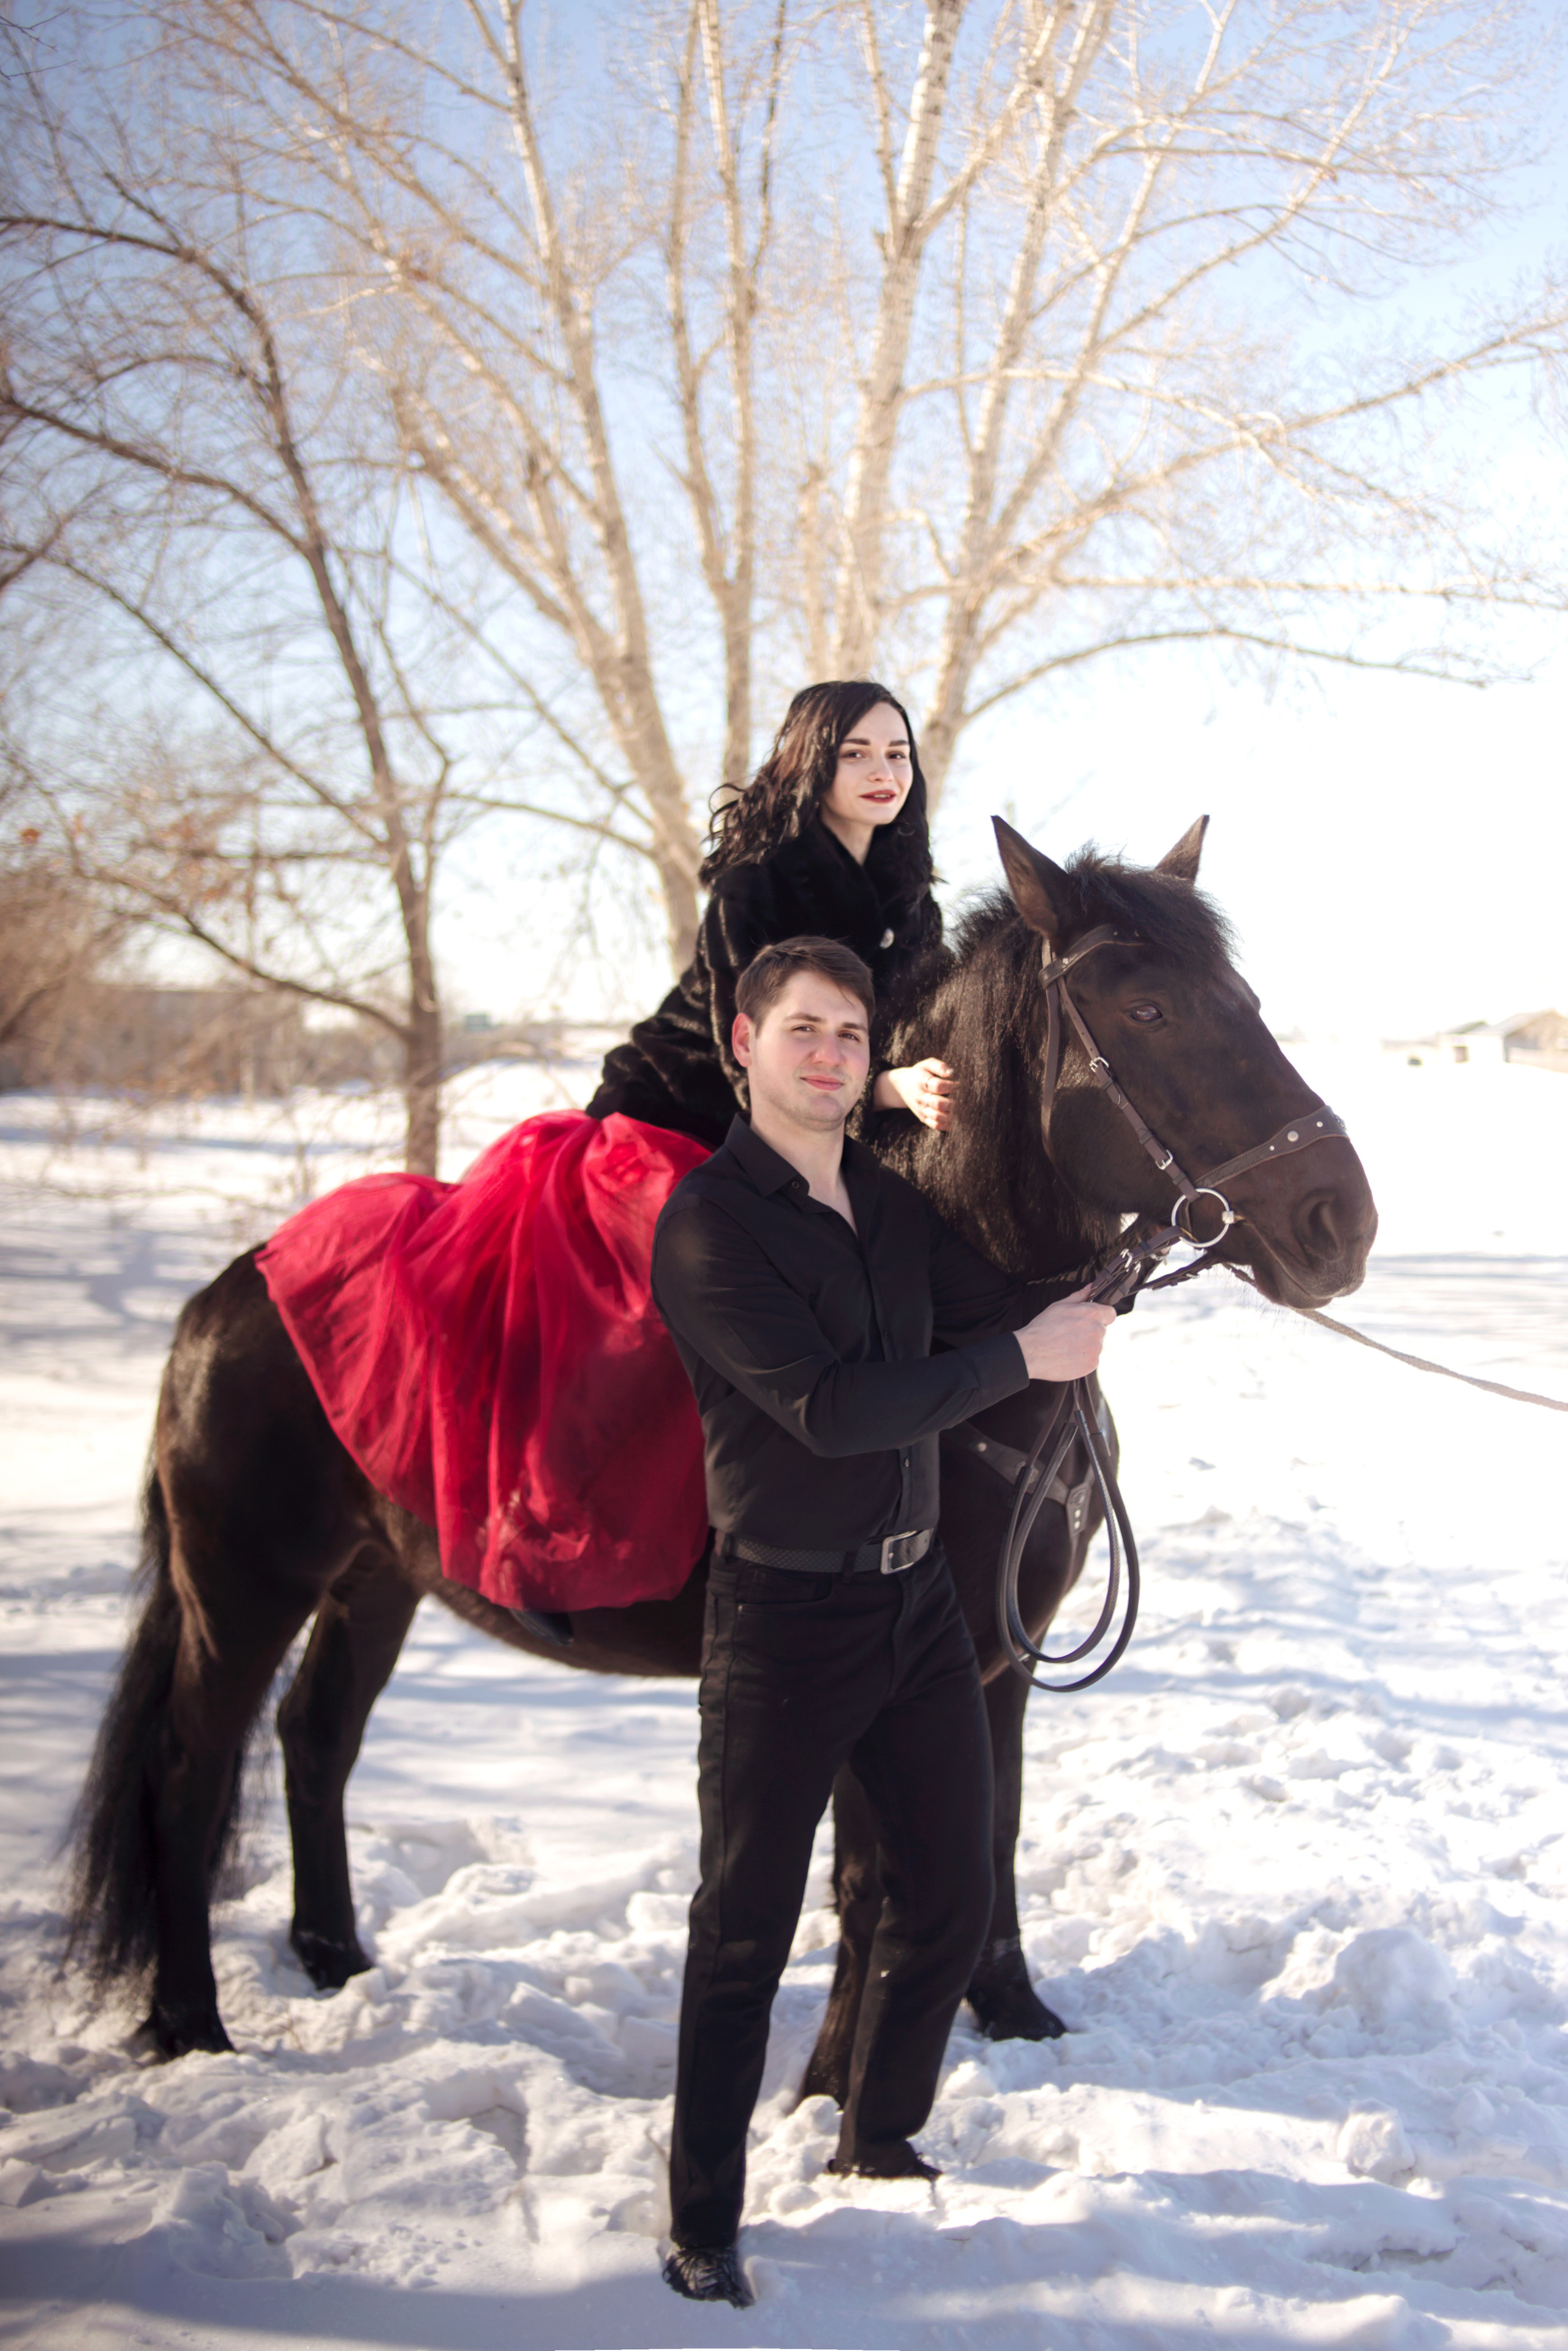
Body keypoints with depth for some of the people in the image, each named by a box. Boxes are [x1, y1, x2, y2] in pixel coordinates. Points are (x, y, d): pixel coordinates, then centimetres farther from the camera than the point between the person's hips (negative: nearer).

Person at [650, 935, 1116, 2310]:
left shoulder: (893, 1202, 8)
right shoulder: (710, 1224, -15)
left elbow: (1015, 1305, 1)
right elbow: (829, 1407, -24)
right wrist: (1019, 1358, -20)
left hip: (918, 1599, 7)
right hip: (785, 1617, -7)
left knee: (951, 1903, 15)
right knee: (747, 1935, 4)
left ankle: (881, 2146, 36)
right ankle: (704, 2225, 19)